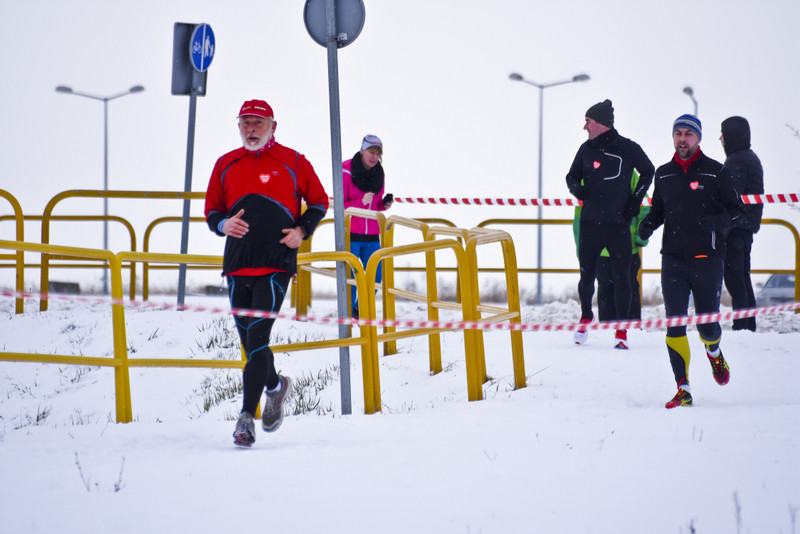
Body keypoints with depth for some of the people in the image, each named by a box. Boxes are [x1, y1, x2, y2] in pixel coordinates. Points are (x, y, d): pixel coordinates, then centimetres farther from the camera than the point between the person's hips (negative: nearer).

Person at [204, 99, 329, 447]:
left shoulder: (292, 162, 4)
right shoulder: (226, 165, 12)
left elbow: (319, 202, 13)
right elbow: (212, 211, 18)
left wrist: (302, 231, -4)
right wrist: (224, 224, -5)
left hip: (276, 265, -4)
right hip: (238, 265, 4)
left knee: (258, 337, -15)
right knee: (248, 342, 10)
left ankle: (247, 416, -16)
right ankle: (275, 385, 39)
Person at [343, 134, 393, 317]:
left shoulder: (378, 173, 9)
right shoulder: (347, 171, -8)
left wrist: (384, 205, -3)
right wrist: (361, 202, -24)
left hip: (371, 235, 5)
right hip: (350, 233, -5)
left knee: (376, 278, 4)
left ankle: (360, 309, 26)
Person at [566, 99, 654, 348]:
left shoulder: (627, 148, -2)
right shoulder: (586, 149, 7)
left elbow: (648, 172, 12)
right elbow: (572, 176, 17)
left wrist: (636, 198, 3)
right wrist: (577, 189, -5)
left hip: (619, 224, -3)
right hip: (590, 224, 3)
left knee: (621, 278, -3)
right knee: (586, 276, 7)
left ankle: (621, 330, 4)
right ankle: (585, 317, 32)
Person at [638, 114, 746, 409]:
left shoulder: (715, 172, 0)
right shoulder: (663, 174, 11)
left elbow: (737, 210, 3)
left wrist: (717, 221, -16)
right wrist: (647, 224, 1)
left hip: (707, 258, -2)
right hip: (673, 259, 2)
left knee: (707, 325, 2)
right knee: (674, 324, -7)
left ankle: (714, 351, 38)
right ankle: (683, 390, -5)